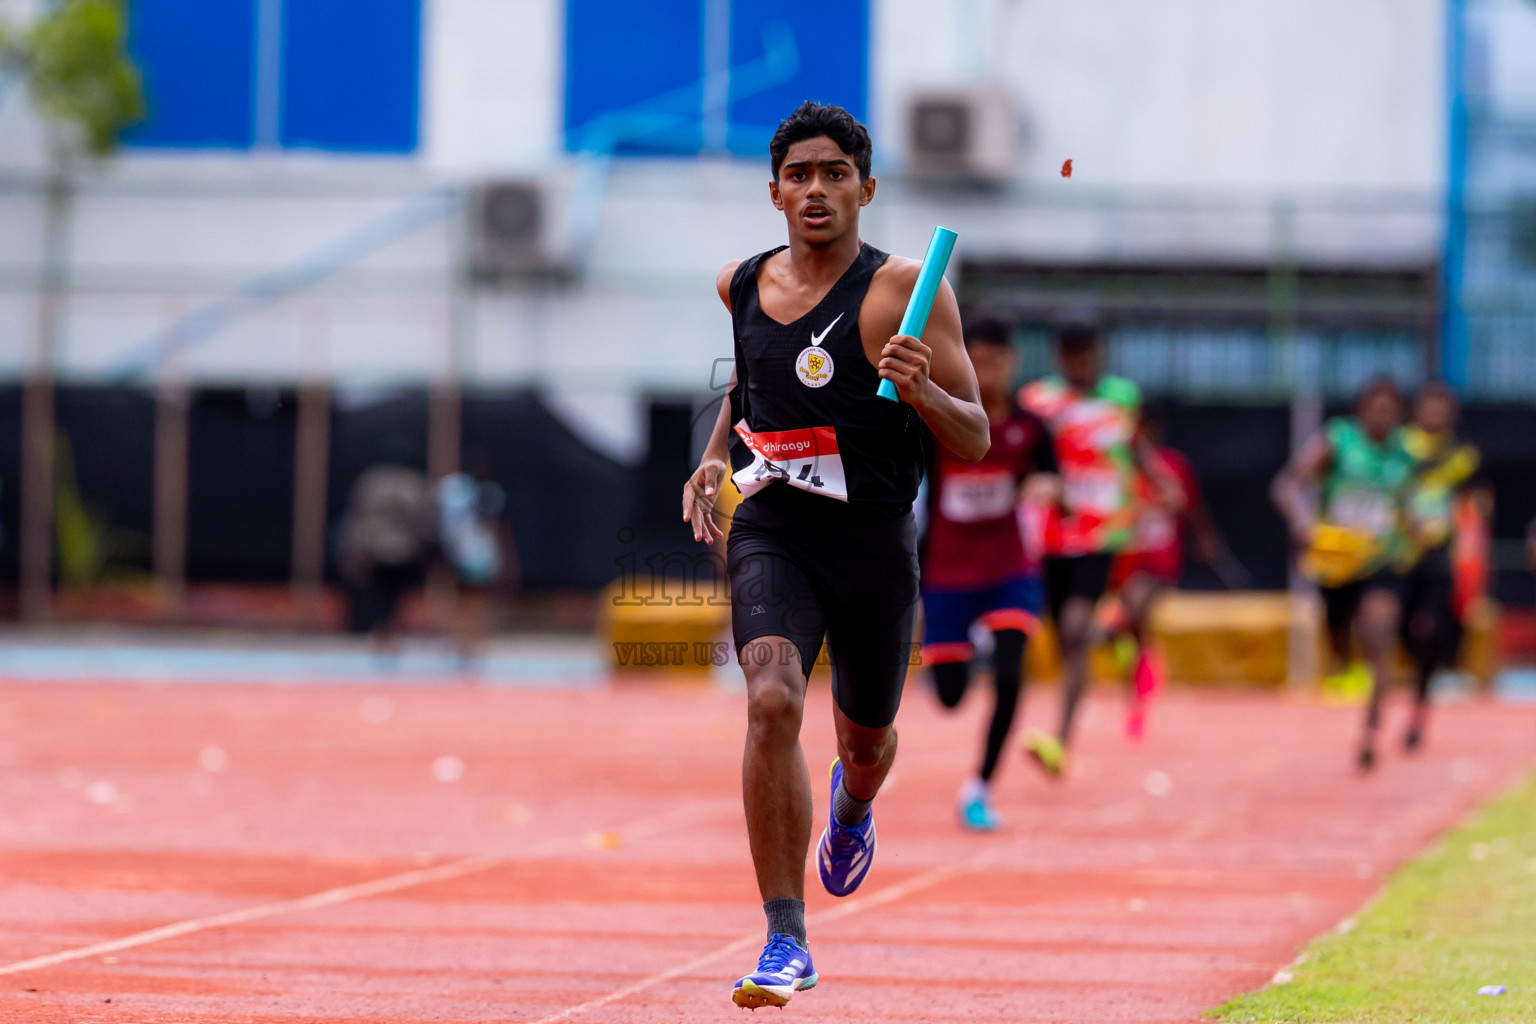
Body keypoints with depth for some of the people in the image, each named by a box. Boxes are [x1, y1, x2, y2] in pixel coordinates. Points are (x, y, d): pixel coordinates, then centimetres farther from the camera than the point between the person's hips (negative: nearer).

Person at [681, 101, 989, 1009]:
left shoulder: (905, 292, -10)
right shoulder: (744, 284, 4)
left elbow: (977, 439, -11)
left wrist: (922, 390, -30)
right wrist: (714, 458, 13)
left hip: (875, 543, -1)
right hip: (773, 533, 1)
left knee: (867, 737, 18)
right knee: (772, 702, -25)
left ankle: (854, 805, 60)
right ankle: (786, 943, -22)